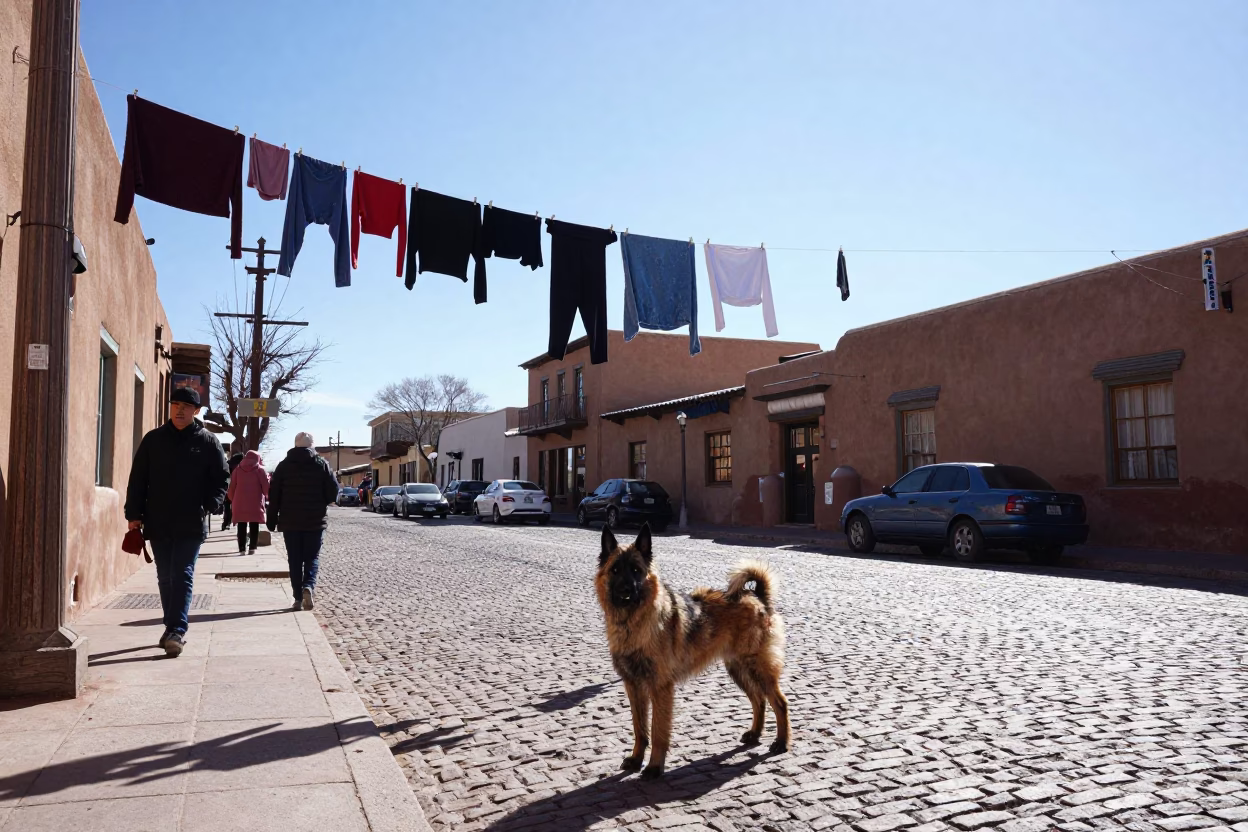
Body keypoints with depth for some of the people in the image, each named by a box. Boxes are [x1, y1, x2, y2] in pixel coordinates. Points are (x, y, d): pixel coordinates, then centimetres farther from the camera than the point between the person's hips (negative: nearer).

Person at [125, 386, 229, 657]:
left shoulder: (207, 442, 2)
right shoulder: (153, 439, 8)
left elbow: (221, 479, 3)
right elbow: (137, 479, 8)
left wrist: (210, 506, -12)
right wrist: (134, 513, 1)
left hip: (191, 524, -3)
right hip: (158, 522, 3)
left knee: (183, 576, -8)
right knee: (165, 578, 11)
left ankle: (177, 630, -12)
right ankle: (173, 627, 23)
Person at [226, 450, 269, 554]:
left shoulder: (238, 469, 9)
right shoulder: (260, 470, -2)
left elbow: (232, 487, 10)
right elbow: (266, 487, -3)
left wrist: (232, 499, 21)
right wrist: (268, 497, 13)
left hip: (239, 503, 3)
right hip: (255, 503, -3)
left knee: (241, 526, 9)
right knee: (254, 526, 3)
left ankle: (242, 548, 8)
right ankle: (252, 547, -1)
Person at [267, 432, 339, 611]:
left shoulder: (284, 465, 3)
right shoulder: (322, 464, 0)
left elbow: (274, 495, 1)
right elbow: (333, 492, -5)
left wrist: (272, 521, 6)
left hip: (290, 521, 1)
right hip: (315, 521, -1)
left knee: (295, 560, 7)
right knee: (312, 557, 7)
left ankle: (298, 598, 6)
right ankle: (308, 586, -17)